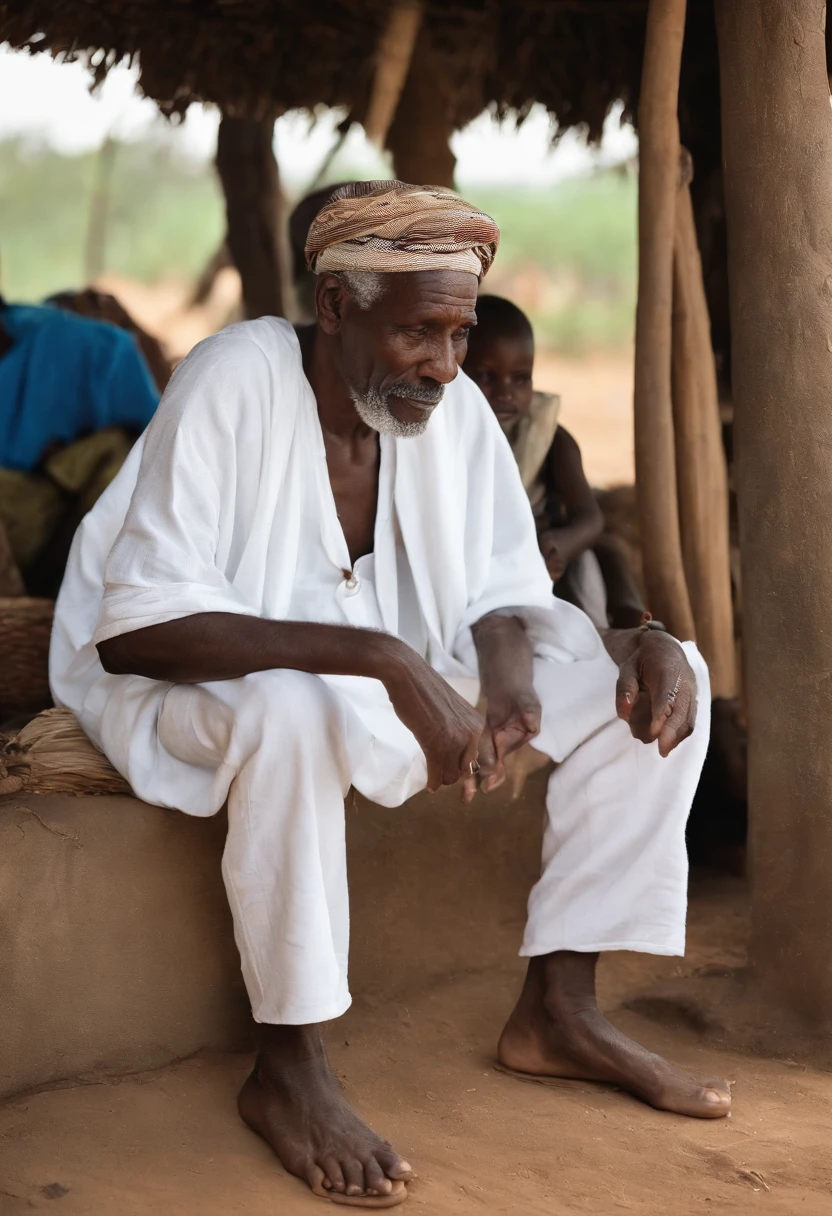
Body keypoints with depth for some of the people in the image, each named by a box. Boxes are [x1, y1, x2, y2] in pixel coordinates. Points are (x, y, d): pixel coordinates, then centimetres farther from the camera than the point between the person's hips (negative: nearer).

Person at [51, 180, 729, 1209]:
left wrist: (508, 664, -25)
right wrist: (378, 655, -40)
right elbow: (132, 630, -31)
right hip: (185, 692, -6)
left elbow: (500, 600, 3)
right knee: (292, 710, -43)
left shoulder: (453, 409, -4)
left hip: (388, 689, 7)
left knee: (659, 683, -4)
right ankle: (287, 1071, -24)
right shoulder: (234, 381, -23)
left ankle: (557, 1008, 2)